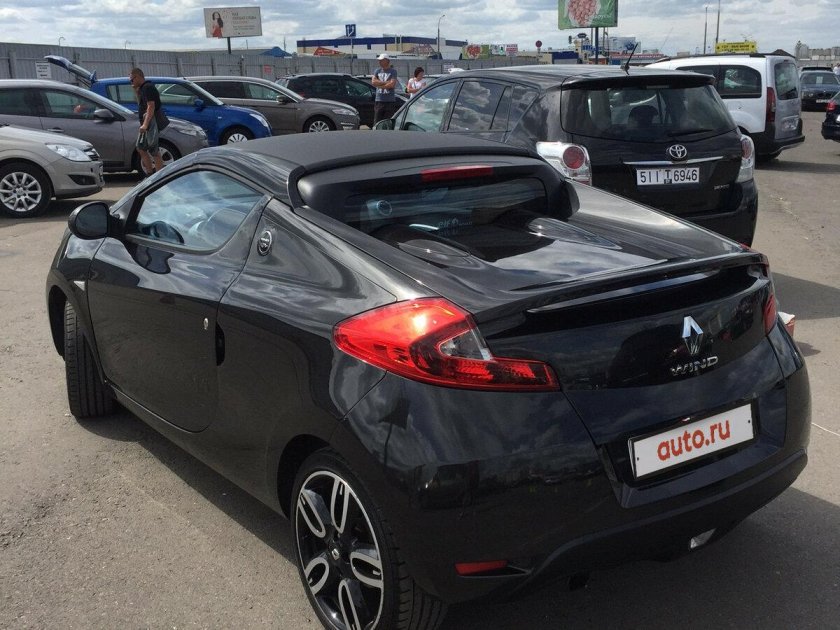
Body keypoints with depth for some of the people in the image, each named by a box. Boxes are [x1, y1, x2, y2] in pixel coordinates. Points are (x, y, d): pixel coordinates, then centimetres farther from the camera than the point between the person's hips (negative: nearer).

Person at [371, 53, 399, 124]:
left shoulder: (393, 71, 0)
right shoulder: (378, 71, 13)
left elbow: (392, 84, -13)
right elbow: (373, 82, -2)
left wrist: (379, 85, -5)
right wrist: (386, 82, -8)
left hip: (390, 101, -4)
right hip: (379, 100, 4)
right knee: (377, 123, 2)